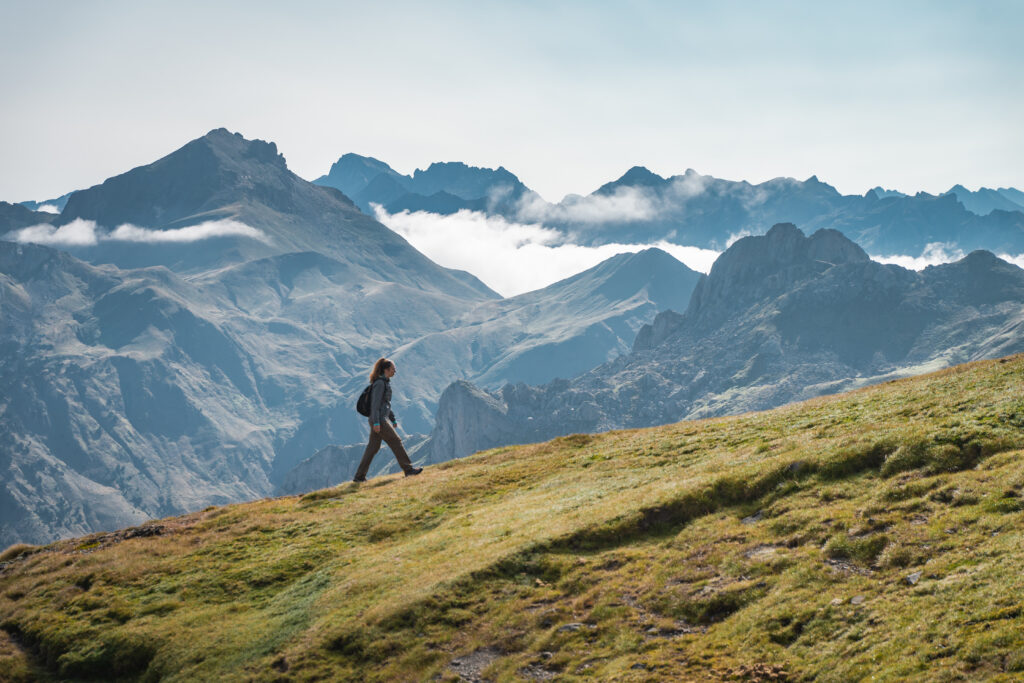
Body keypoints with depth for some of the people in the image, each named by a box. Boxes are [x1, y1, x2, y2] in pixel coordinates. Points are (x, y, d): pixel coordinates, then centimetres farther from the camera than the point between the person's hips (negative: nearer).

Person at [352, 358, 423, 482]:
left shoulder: (385, 383, 17)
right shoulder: (380, 383, -13)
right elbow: (375, 403, -19)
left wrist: (393, 419, 25)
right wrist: (376, 422, -22)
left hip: (378, 420, 10)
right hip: (379, 420, -10)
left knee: (373, 447, 9)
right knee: (396, 441, -4)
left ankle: (359, 476, 10)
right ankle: (408, 469, 2)